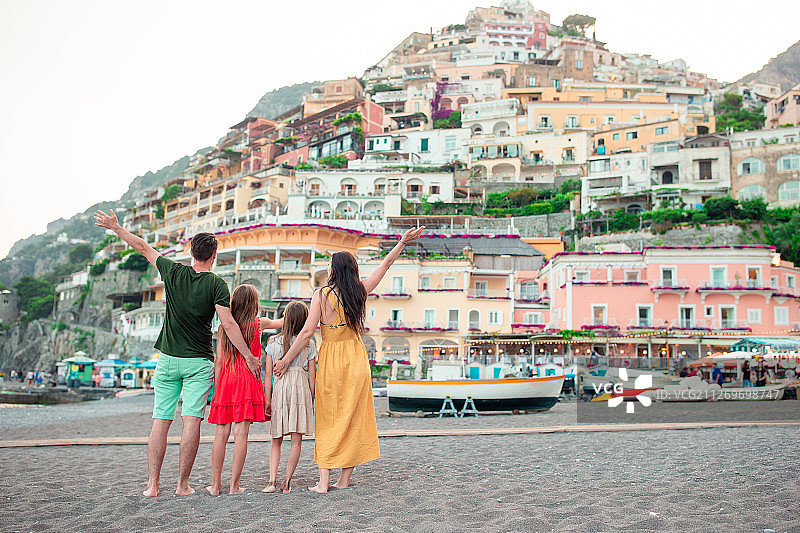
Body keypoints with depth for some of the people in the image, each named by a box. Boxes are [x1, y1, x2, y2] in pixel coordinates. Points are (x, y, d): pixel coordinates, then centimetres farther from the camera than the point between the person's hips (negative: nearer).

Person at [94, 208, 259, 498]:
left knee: (161, 421, 5)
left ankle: (152, 483, 6)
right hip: (199, 361, -3)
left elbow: (144, 248, 12)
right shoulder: (216, 284, -7)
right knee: (191, 420, -3)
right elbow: (228, 325, -14)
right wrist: (249, 356, -9)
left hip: (168, 358, 3)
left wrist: (116, 227, 24)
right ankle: (182, 483, -2)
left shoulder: (174, 272, 0)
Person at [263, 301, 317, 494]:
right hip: (301, 389, -1)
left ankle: (272, 480, -4)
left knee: (276, 441, 10)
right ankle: (287, 482, 2)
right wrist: (311, 399, 13)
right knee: (296, 441, 4)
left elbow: (268, 374, 5)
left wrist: (268, 399, 9)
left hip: (280, 390, 1)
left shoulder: (273, 343, 7)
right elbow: (312, 377, 4)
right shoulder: (309, 345, 4)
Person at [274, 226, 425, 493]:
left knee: (328, 421, 5)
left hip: (330, 360, -2)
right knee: (353, 419, 8)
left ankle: (324, 481, 1)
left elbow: (307, 332, -11)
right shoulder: (359, 291, 0)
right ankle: (344, 479, 12)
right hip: (356, 359, 3)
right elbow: (385, 264, 12)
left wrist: (285, 360, -4)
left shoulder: (321, 295, -9)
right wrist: (403, 242, 23)